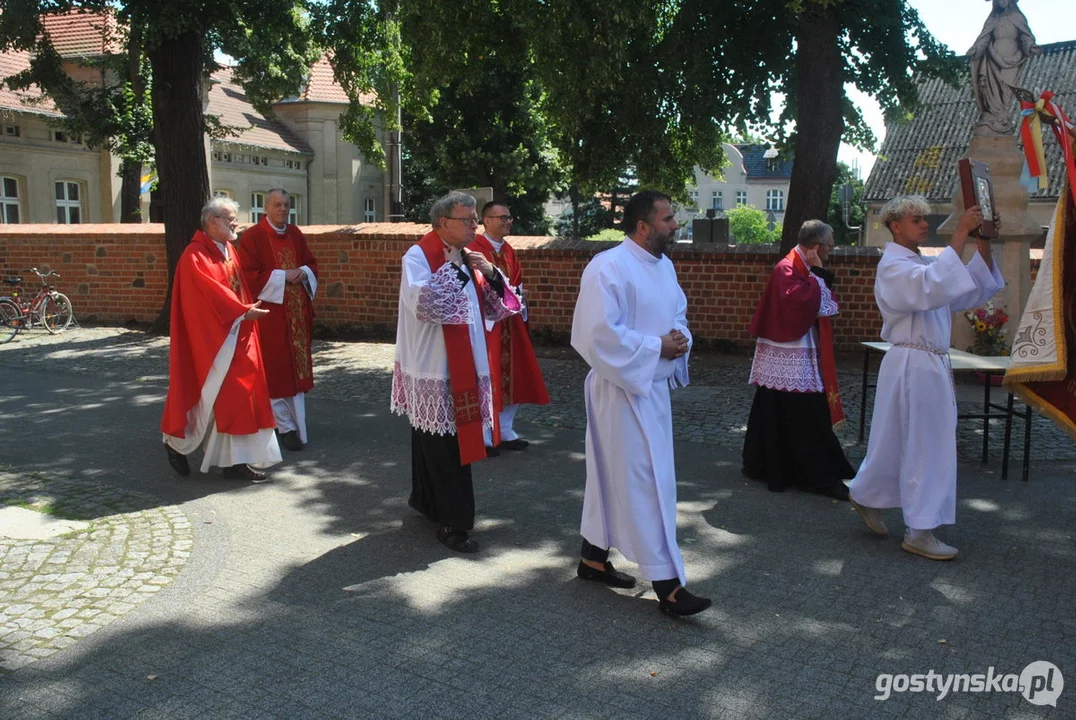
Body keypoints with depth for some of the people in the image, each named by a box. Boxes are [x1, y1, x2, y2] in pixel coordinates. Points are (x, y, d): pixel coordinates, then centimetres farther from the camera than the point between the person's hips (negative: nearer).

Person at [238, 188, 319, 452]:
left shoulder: (295, 234, 12)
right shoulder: (252, 237, -7)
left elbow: (311, 263, 18)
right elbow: (248, 275, -13)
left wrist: (303, 273, -5)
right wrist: (282, 277, -17)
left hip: (297, 312, 6)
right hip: (270, 313, -6)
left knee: (297, 367, 10)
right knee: (276, 370, -2)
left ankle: (296, 421, 21)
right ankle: (285, 427, 4)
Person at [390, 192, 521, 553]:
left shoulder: (467, 258, 12)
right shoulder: (419, 256, -11)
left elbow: (495, 307, 11)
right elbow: (421, 302, -28)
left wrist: (491, 273, -6)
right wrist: (453, 268, -22)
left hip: (465, 366, 7)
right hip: (434, 367, -7)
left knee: (432, 438, 19)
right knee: (446, 445, -4)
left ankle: (425, 499, 35)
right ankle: (453, 523, 3)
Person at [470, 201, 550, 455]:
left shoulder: (508, 251, 14)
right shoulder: (474, 250, -11)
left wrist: (519, 294, -2)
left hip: (510, 322, 8)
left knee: (512, 376, 10)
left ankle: (505, 431, 22)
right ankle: (482, 436, 7)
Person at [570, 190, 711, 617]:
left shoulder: (663, 265, 10)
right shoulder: (608, 268, -18)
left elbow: (678, 312, 21)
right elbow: (599, 333, -23)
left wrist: (680, 336, -2)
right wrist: (657, 347, -19)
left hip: (655, 386, 9)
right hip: (623, 389, -9)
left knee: (613, 477, 17)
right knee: (645, 482, -5)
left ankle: (593, 559, 32)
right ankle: (666, 584, 3)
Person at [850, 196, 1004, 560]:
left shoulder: (925, 264, 16)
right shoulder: (893, 266, -11)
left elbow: (976, 288, 11)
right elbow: (931, 288, -32)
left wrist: (983, 243, -1)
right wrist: (960, 235, -28)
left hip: (932, 365, 9)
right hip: (912, 364, -9)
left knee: (901, 442, 15)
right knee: (923, 446, -4)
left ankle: (866, 497, 32)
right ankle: (918, 531, 6)